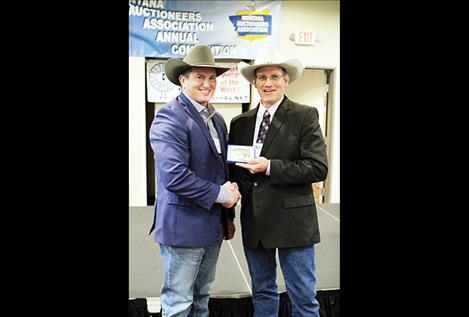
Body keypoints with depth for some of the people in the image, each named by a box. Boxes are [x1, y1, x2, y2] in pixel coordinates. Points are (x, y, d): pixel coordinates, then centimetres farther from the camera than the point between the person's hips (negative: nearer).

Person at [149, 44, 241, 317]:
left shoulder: (217, 119, 11)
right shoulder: (170, 118, -16)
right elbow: (175, 176, -26)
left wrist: (229, 215, 17)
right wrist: (220, 194, -17)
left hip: (213, 226, 8)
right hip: (183, 226, -8)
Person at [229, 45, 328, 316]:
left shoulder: (305, 116, -5)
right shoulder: (240, 123, 9)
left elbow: (318, 168, -13)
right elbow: (233, 168, 13)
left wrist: (270, 167, -19)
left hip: (292, 221, -4)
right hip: (253, 222, 5)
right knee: (262, 293, 19)